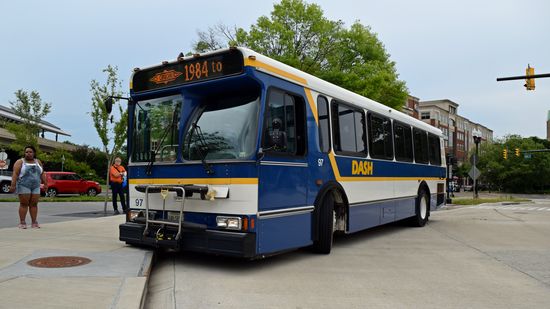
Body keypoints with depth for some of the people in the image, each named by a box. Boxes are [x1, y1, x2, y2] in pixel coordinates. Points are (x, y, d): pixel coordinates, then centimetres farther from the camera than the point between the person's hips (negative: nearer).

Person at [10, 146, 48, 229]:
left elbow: (42, 174, 14)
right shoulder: (20, 162, 0)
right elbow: (15, 174, -8)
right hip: (24, 186, -3)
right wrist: (13, 185, -17)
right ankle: (22, 222, -1)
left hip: (35, 187, 4)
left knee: (34, 204, 2)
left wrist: (45, 183, 8)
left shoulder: (38, 162, 12)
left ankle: (34, 222, 4)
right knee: (24, 204, -4)